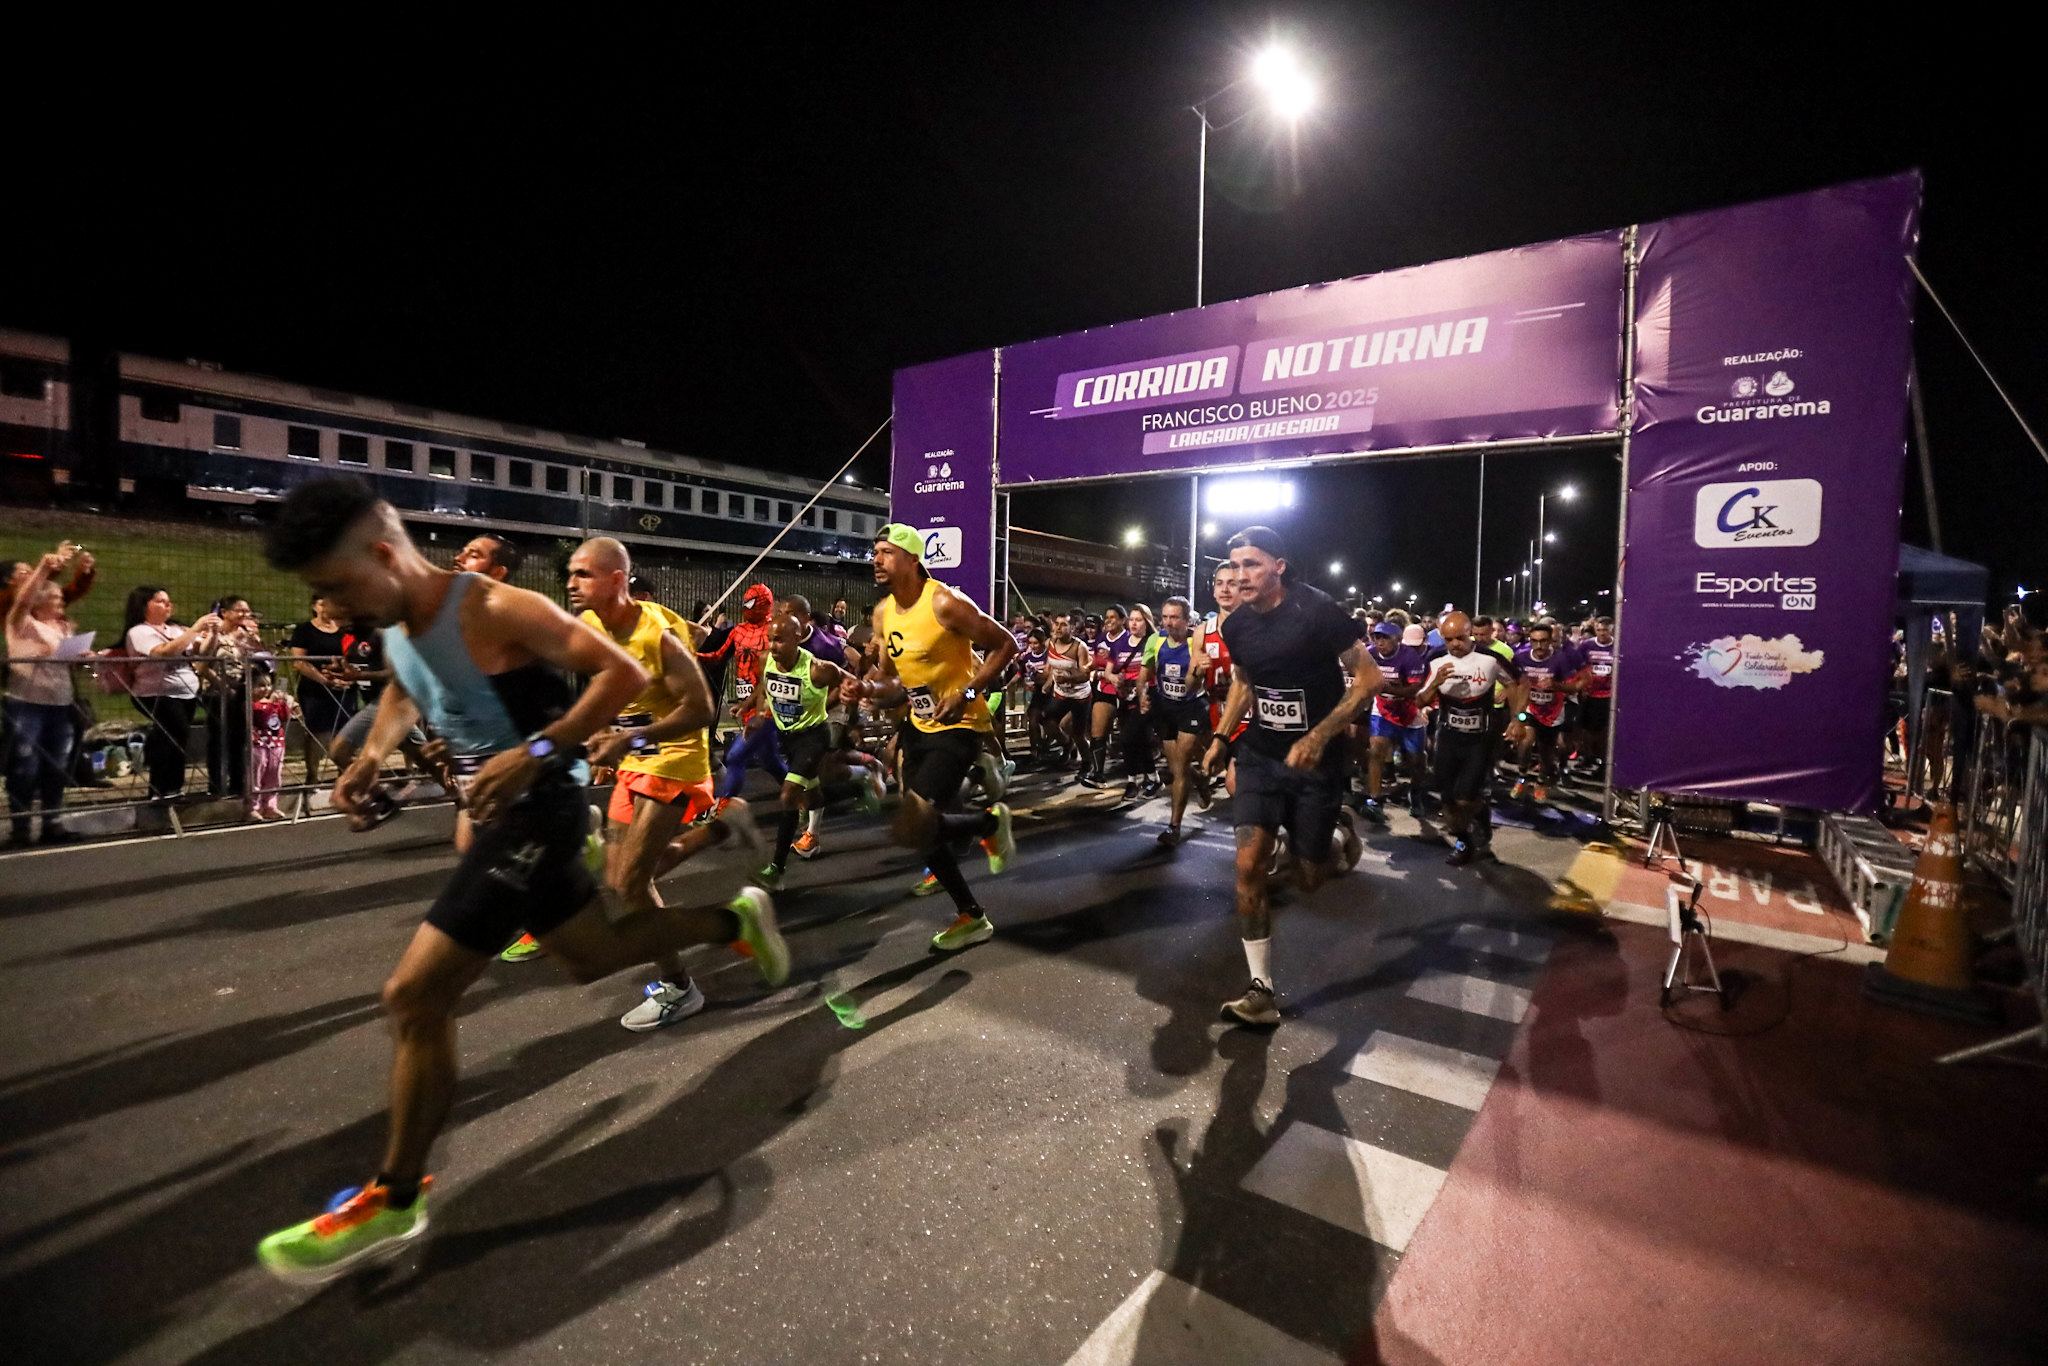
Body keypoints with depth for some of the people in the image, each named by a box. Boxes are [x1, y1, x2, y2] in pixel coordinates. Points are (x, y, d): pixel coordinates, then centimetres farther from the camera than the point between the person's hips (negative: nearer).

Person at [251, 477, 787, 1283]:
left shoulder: (497, 612, -22)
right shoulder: (394, 626, 4)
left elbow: (625, 675, -24)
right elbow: (404, 692, 26)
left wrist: (537, 751, -30)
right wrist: (373, 754, 8)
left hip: (537, 810, -10)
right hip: (498, 807, 10)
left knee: (415, 995, -7)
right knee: (592, 956, 21)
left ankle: (394, 1203, 12)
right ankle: (734, 922, 37)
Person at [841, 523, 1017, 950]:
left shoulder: (945, 603, -19)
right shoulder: (883, 613, 4)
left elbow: (1005, 644, -14)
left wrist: (967, 694, -22)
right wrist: (865, 688, -9)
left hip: (957, 727, -8)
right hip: (919, 725, 8)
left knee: (910, 829, -19)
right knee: (923, 828, 14)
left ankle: (990, 823, 10)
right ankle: (971, 917, 33)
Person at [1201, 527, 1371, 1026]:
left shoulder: (1317, 610, -18)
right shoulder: (1236, 625, -1)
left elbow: (1368, 678, -14)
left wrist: (1319, 736, -25)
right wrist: (1222, 737, 6)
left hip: (1316, 760, -3)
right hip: (1260, 755, 4)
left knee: (1311, 877, 8)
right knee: (1249, 865, -11)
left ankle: (1339, 830, 43)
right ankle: (1262, 990, 0)